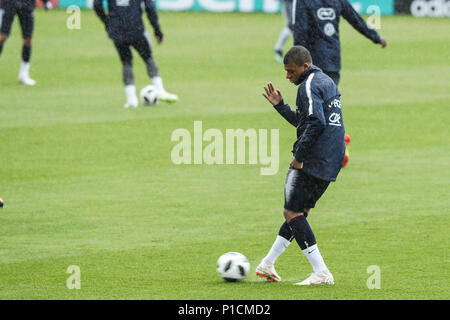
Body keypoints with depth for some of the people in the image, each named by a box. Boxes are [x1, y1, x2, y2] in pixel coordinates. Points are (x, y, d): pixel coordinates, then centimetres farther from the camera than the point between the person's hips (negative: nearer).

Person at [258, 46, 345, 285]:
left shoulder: (309, 86, -12)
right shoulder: (326, 82, 19)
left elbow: (316, 124, -25)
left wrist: (299, 156, -19)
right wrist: (279, 106, 22)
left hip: (313, 159, -10)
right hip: (332, 162, 10)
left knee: (292, 212, -6)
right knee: (299, 211, 17)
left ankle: (321, 273, -13)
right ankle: (267, 264, 27)